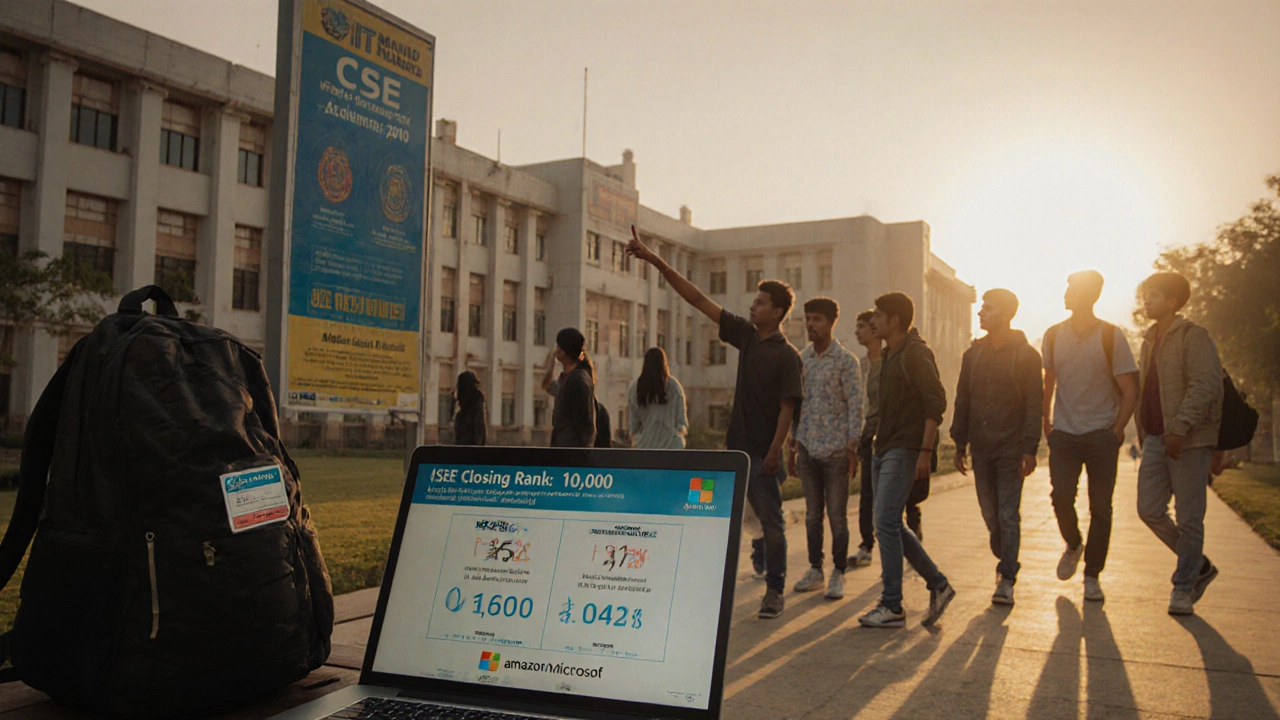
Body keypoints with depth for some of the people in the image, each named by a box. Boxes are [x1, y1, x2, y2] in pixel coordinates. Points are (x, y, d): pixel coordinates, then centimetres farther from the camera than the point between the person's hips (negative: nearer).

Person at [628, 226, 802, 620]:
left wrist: (775, 452, -18)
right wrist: (655, 261, 2)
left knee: (771, 523, 2)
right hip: (735, 447, 7)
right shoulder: (745, 334, 7)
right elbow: (698, 299, 5)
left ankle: (775, 592, 13)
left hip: (763, 453, -6)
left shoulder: (787, 356, -9)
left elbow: (787, 407, -12)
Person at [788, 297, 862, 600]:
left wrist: (852, 448, -12)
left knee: (837, 516, 1)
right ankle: (815, 570, 22)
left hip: (835, 449, -4)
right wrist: (794, 445, 12)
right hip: (808, 448, 5)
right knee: (812, 514, 11)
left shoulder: (846, 360, -5)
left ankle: (838, 574, 11)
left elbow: (855, 405, -7)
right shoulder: (801, 359, 9)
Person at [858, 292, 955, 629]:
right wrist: (879, 443, 17)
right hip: (885, 449, 10)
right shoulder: (890, 354, 18)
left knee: (886, 523, -10)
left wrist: (926, 452, -22)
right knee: (891, 525, 11)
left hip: (905, 450, -10)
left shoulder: (915, 352, -11)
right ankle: (938, 584, 23)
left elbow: (936, 401, -18)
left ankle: (892, 607, -1)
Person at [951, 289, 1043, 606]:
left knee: (1008, 515, -5)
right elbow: (962, 401, 12)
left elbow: (1034, 405, -7)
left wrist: (1029, 449, -14)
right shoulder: (973, 354, 10)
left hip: (1011, 448, -4)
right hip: (981, 449, 4)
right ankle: (1005, 562, 29)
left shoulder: (1026, 355, -3)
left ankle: (1007, 579, 0)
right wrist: (960, 445, 8)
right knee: (990, 514, 10)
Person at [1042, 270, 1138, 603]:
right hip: (1064, 433, 2)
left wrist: (1116, 432, -9)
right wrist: (1045, 422, 10)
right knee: (1061, 496, -9)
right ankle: (1073, 545, 21)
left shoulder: (1111, 336, -4)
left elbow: (1129, 391, -2)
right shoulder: (1053, 336, 5)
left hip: (1101, 434, -2)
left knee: (1100, 506, 0)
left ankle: (1092, 576, 12)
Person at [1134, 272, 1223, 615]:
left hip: (1190, 439, -7)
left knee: (1188, 518, 0)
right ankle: (1200, 566, 24)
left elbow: (1204, 386, -17)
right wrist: (1142, 433, 17)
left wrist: (1180, 427, -24)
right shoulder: (1149, 340, 17)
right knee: (1149, 510, 4)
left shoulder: (1193, 336, -7)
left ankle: (1183, 589, 11)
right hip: (1156, 438, 7)